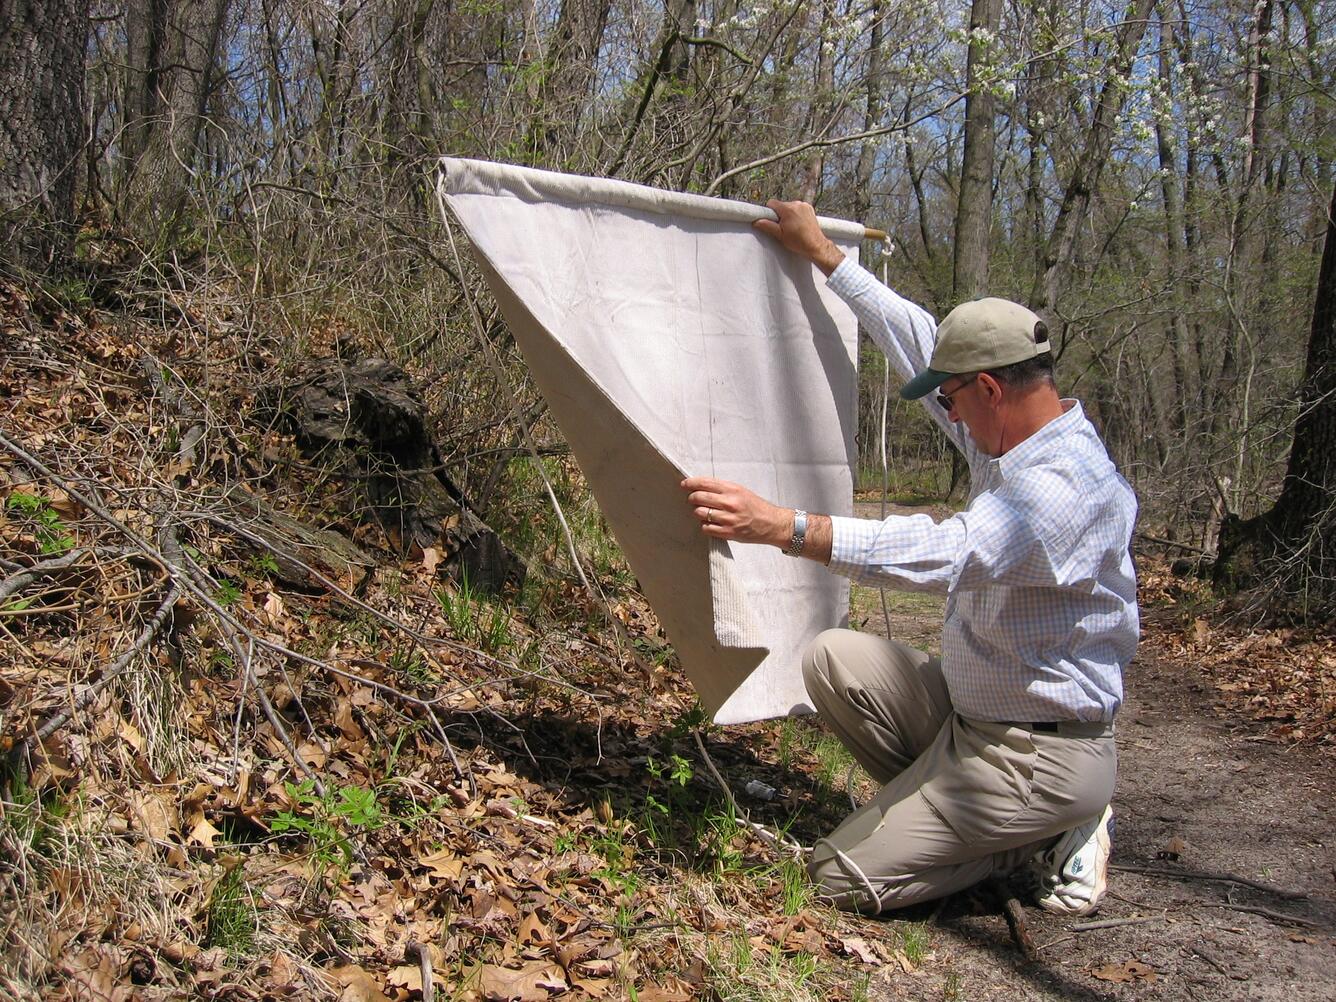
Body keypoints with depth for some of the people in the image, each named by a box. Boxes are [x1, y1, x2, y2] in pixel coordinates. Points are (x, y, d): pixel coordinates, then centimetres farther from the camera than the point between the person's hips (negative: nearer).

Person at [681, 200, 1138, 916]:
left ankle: (1047, 840, 4)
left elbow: (949, 553, -41)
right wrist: (821, 254, 16)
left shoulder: (1067, 483, -26)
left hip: (1040, 756, -9)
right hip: (968, 708, 9)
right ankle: (937, 804, 6)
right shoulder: (1011, 437, 3)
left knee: (842, 876, -7)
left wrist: (782, 527, -46)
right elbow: (919, 342, 11)